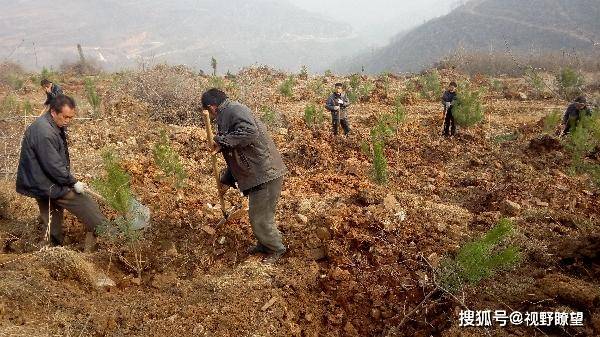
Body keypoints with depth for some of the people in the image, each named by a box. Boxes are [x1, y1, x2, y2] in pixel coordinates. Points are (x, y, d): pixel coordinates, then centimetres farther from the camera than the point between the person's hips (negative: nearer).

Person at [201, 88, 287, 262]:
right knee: (257, 214, 21)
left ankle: (276, 249, 20)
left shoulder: (234, 110, -12)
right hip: (258, 174, 10)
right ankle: (264, 244, 39)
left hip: (265, 174, -10)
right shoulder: (226, 116, 21)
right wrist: (227, 180, 29)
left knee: (260, 217, 1)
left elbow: (250, 133, -31)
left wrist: (222, 141, -21)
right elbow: (235, 155, 27)